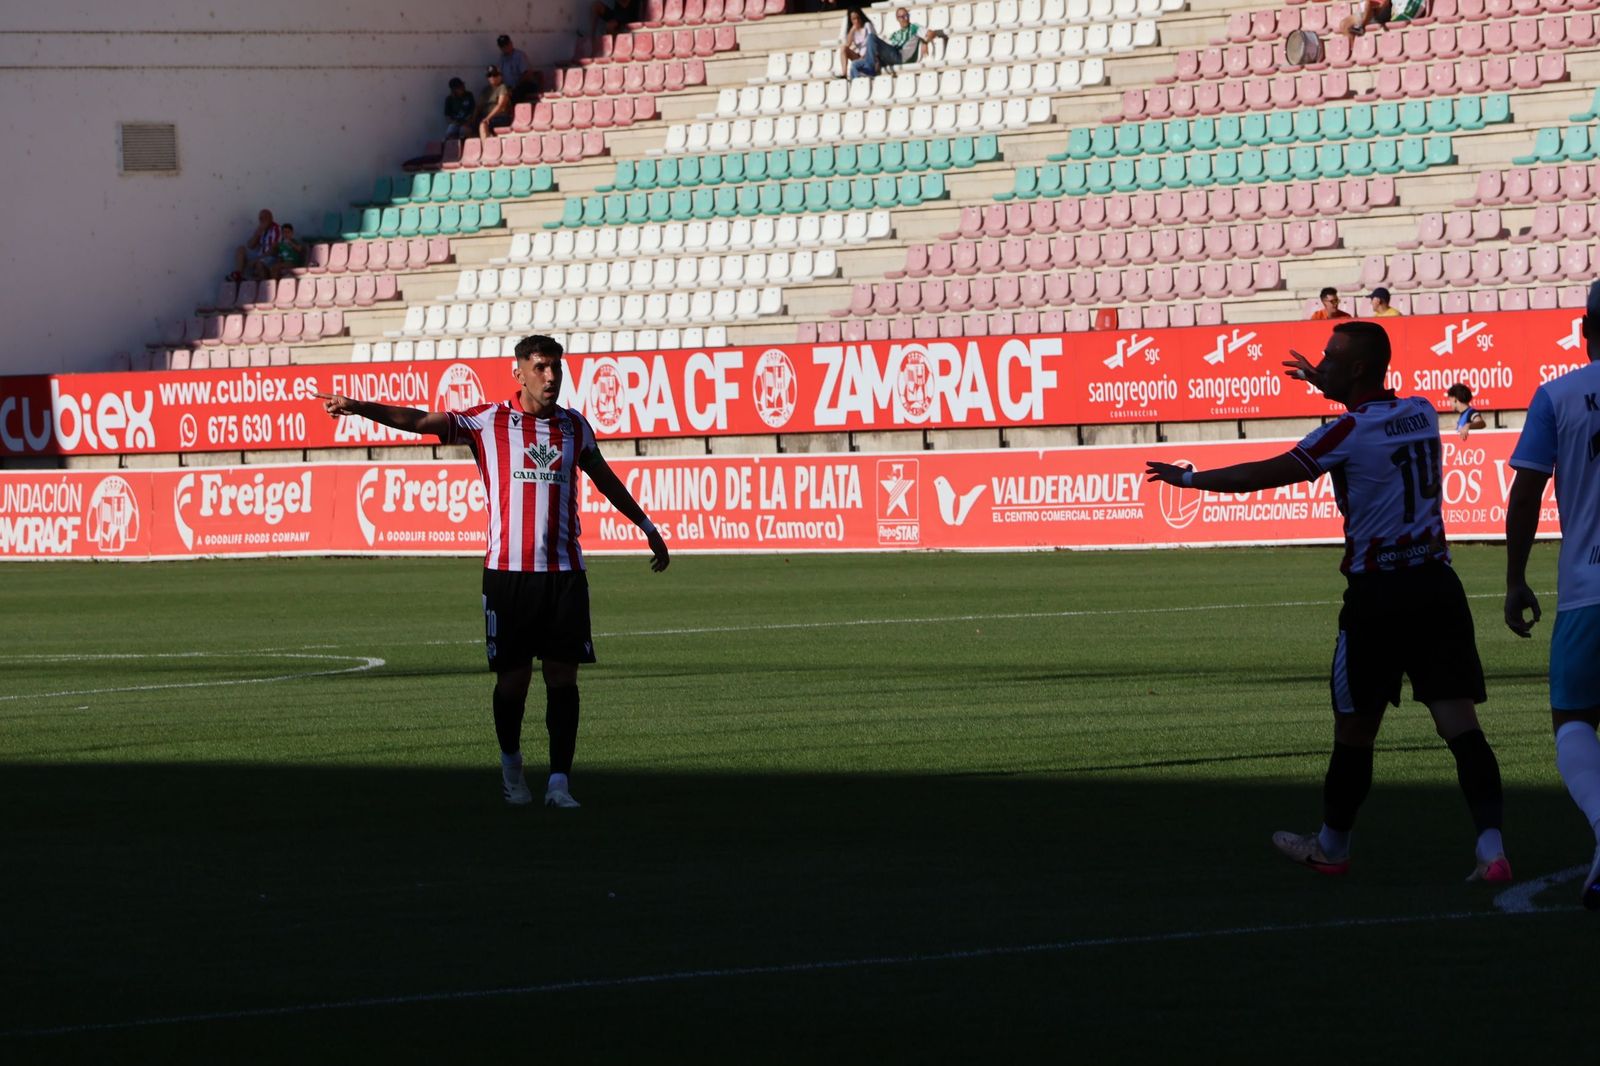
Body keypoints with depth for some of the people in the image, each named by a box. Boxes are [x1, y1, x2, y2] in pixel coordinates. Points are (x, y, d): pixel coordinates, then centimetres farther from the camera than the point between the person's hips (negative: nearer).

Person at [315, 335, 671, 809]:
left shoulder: (574, 425, 11)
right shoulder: (488, 421, 1)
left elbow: (607, 480, 26)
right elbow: (421, 422, -7)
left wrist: (648, 528, 35)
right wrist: (359, 407, -20)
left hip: (563, 572, 2)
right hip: (508, 570, -2)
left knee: (563, 676, -4)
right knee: (512, 677, 1)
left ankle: (559, 782, -3)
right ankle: (511, 764, 25)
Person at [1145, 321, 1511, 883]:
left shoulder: (1347, 433, -10)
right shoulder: (1422, 413, 8)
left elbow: (1259, 476, -3)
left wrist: (1190, 478, 11)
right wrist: (1332, 389, 45)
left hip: (1378, 593, -5)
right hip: (1438, 584, 5)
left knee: (1354, 727, 11)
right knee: (1459, 721, -3)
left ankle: (1331, 847, 27)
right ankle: (1492, 848, -16)